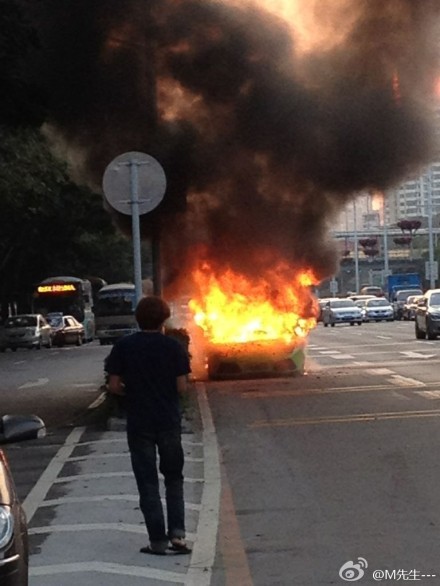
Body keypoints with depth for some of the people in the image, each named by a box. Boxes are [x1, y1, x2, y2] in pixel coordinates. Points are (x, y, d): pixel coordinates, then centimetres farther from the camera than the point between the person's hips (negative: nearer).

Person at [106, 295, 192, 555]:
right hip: (169, 422, 0)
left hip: (139, 424, 0)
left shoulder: (123, 347, -3)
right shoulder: (174, 346, -5)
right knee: (174, 478, 15)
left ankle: (158, 540, 5)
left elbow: (114, 385, -5)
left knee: (148, 483, 6)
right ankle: (177, 532, 4)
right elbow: (182, 387, -7)